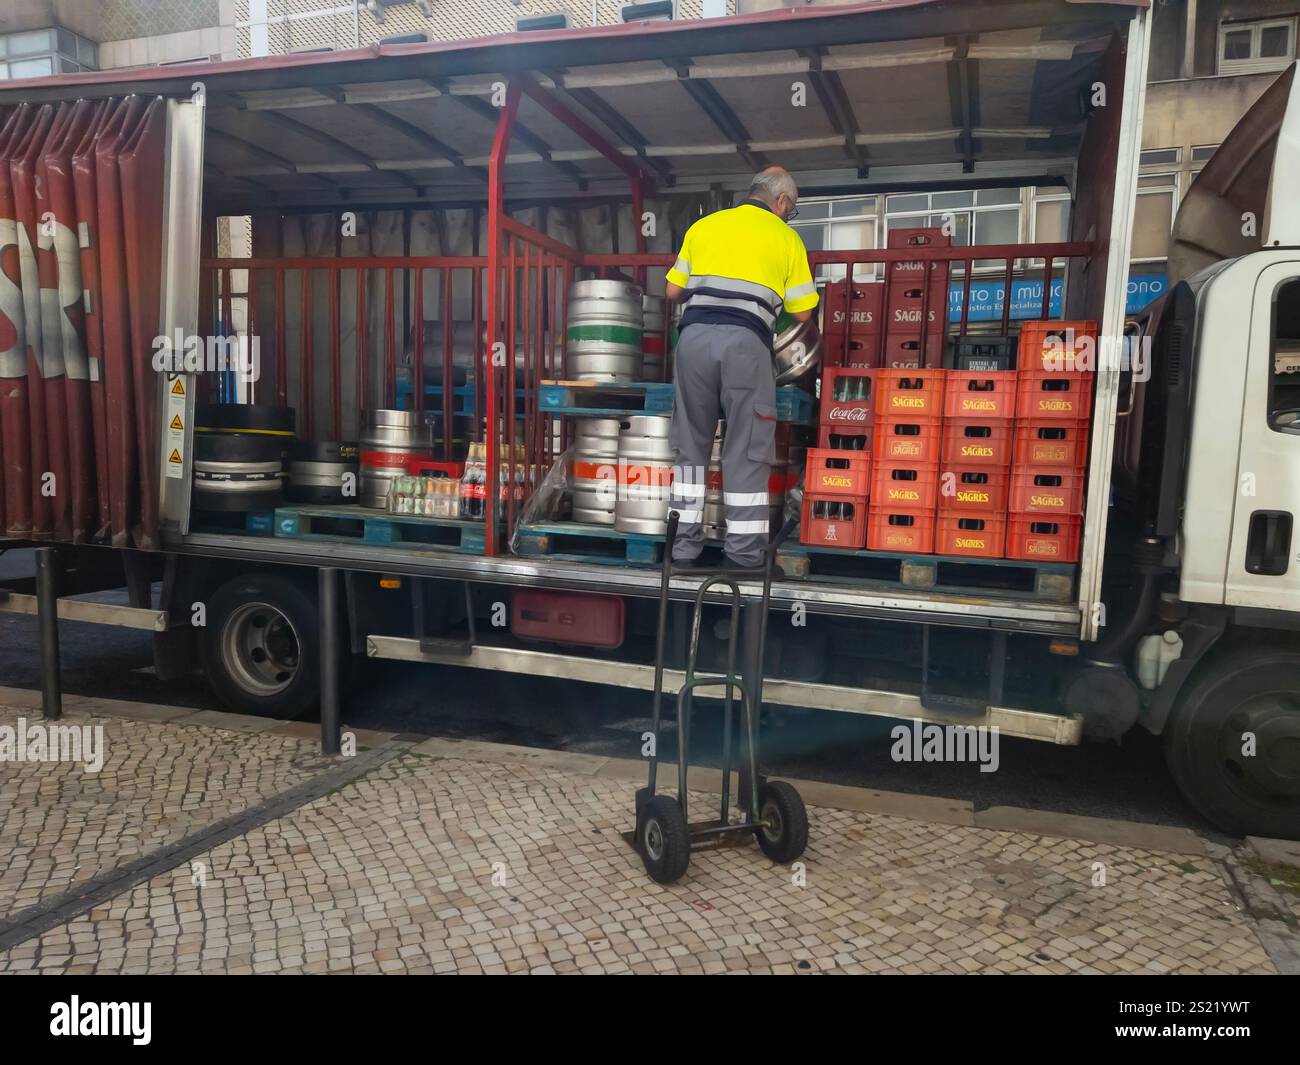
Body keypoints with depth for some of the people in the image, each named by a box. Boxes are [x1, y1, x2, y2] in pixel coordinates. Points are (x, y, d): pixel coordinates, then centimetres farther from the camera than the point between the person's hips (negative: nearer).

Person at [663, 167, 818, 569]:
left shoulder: (703, 225, 19)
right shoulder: (786, 237, 12)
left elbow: (673, 291, 19)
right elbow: (802, 312, 10)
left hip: (695, 335, 3)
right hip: (746, 340, -3)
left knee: (691, 442, 12)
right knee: (747, 449, 3)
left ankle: (685, 541, 15)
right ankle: (743, 553, 4)